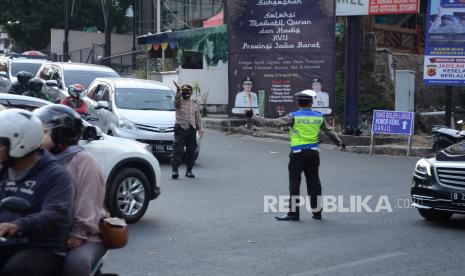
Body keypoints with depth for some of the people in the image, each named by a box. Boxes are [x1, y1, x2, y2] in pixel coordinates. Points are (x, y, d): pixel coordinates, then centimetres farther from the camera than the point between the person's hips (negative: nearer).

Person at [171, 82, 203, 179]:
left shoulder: (194, 105, 15)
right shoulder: (179, 103, 3)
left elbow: (198, 118, 16)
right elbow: (176, 100, -22)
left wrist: (200, 128, 5)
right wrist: (178, 91, -41)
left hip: (191, 130, 4)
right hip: (180, 129, -4)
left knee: (191, 152, 6)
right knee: (178, 151, -11)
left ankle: (189, 171, 15)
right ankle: (174, 170, -12)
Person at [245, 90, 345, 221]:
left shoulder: (293, 117, -8)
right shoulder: (319, 117, 4)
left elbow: (273, 122, -13)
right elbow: (330, 131, 18)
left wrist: (253, 117, -8)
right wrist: (339, 142, 36)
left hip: (298, 154, -4)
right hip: (313, 153, 4)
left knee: (294, 183, 2)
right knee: (313, 182, 13)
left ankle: (293, 213, 2)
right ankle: (317, 212, 19)